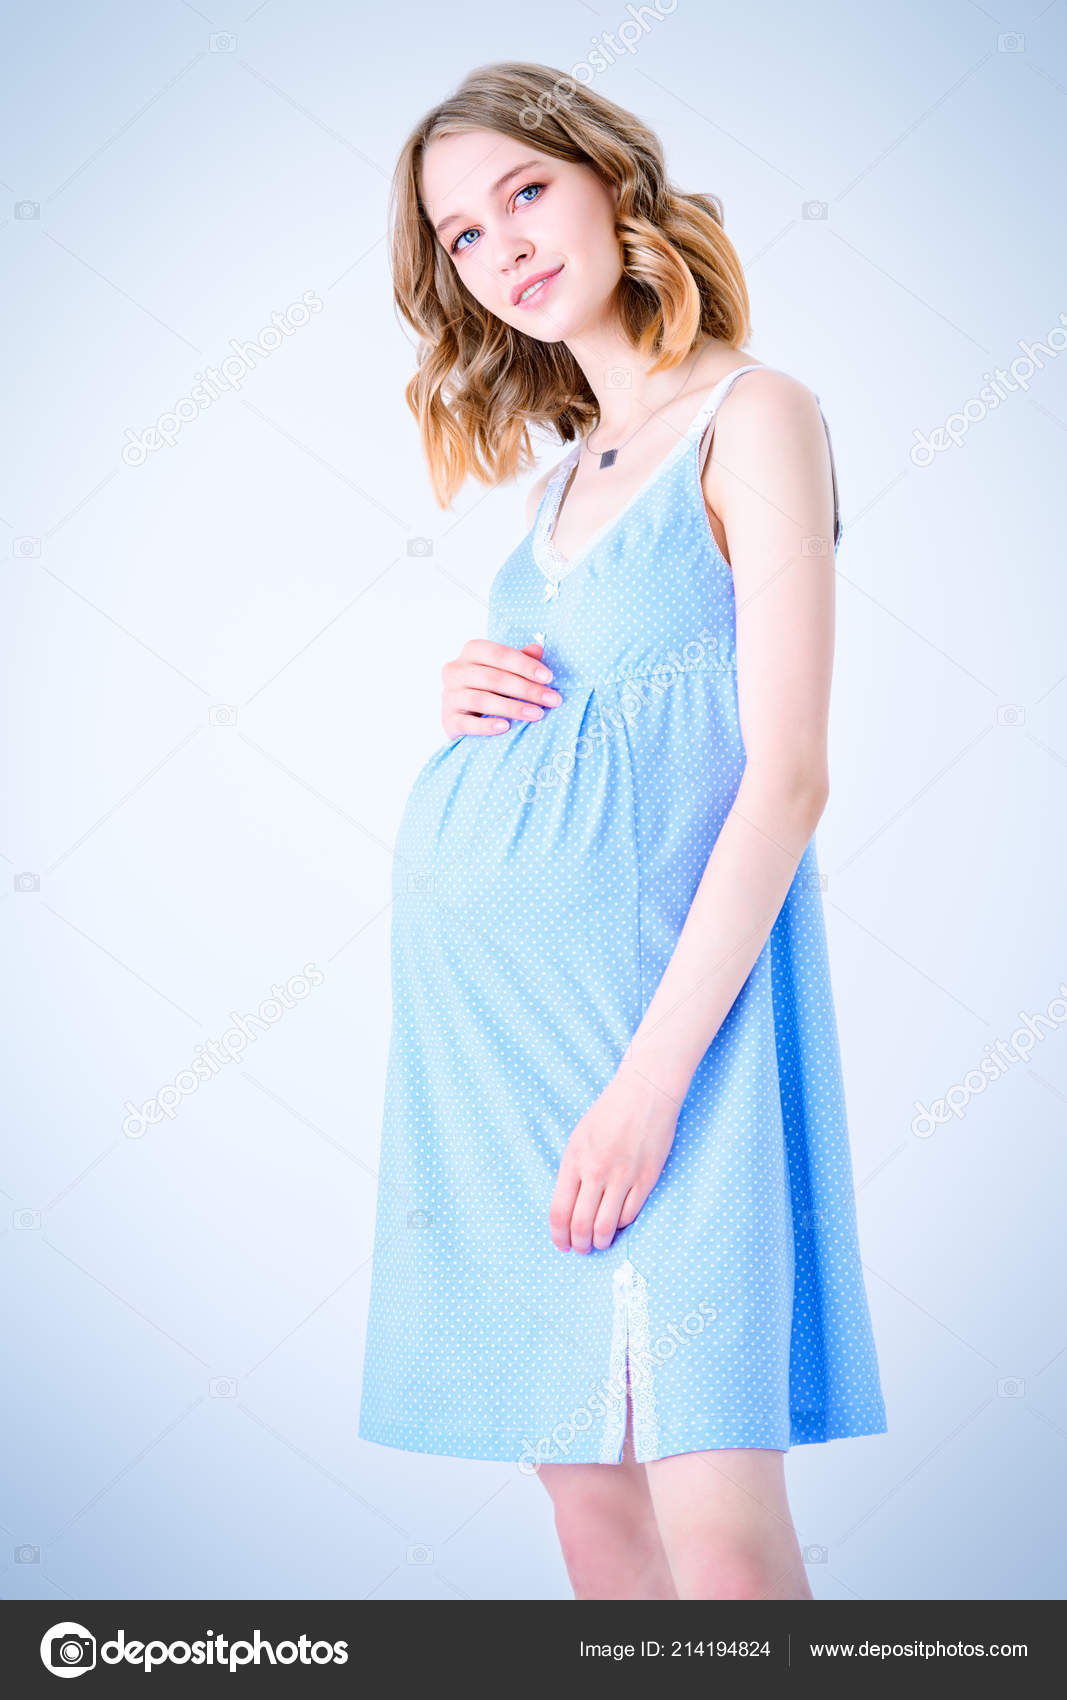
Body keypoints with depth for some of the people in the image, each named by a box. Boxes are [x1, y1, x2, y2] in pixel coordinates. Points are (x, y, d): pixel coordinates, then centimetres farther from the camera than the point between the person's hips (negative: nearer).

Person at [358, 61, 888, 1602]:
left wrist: (652, 1072, -18)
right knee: (585, 1491, 7)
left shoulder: (754, 416, -2)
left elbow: (787, 771, -11)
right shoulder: (568, 466, 20)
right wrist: (465, 702, 4)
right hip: (485, 992, 7)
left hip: (660, 972, -7)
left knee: (719, 1530, -11)